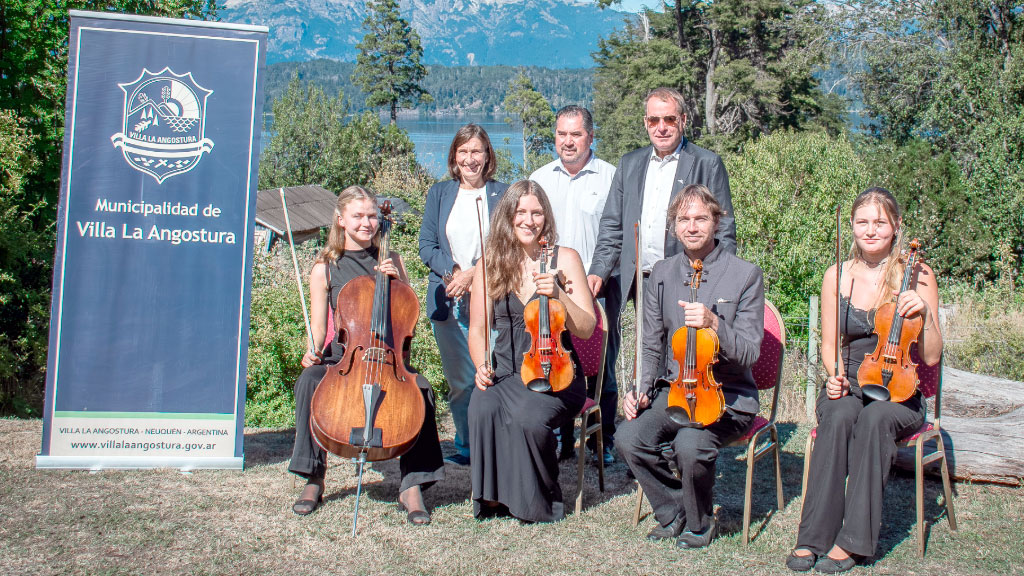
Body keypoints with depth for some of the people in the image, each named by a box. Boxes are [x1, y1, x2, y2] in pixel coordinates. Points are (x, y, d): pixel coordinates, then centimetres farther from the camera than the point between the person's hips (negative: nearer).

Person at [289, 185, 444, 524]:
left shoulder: (390, 260, 10)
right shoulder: (325, 269, 6)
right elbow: (318, 327, 7)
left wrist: (396, 280, -5)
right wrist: (312, 352, -14)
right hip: (342, 355, 0)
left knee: (419, 391, -31)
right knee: (309, 380, -33)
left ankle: (411, 486, -22)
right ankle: (314, 478, -17)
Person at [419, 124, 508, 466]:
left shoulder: (503, 194, 6)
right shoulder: (439, 194, 14)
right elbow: (427, 246, 7)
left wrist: (474, 273, -14)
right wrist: (453, 271, -11)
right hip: (448, 301, 2)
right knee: (459, 382, 6)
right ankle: (466, 447, 18)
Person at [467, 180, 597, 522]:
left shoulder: (564, 259, 3)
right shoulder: (491, 264, 9)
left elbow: (585, 329, -3)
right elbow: (477, 330, 13)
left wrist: (557, 294, -18)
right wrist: (481, 366, -6)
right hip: (504, 374, 2)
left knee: (529, 417, -33)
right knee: (482, 409, -31)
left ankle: (540, 501, -6)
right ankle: (494, 495, -11)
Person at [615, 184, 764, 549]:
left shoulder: (745, 275, -5)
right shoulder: (662, 274, 8)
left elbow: (749, 352, -10)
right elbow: (652, 346, 12)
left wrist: (713, 324, -28)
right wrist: (641, 390, -5)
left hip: (727, 396, -4)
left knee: (690, 445, -33)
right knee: (628, 438, -23)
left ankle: (699, 523, 0)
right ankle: (673, 513, 4)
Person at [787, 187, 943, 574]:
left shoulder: (917, 276, 0)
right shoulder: (837, 276, 6)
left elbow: (931, 356, -1)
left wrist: (925, 315, -19)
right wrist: (836, 375, -9)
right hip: (848, 386, 1)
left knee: (874, 418, -36)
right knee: (840, 416, -34)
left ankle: (852, 541, -33)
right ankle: (813, 538, -33)